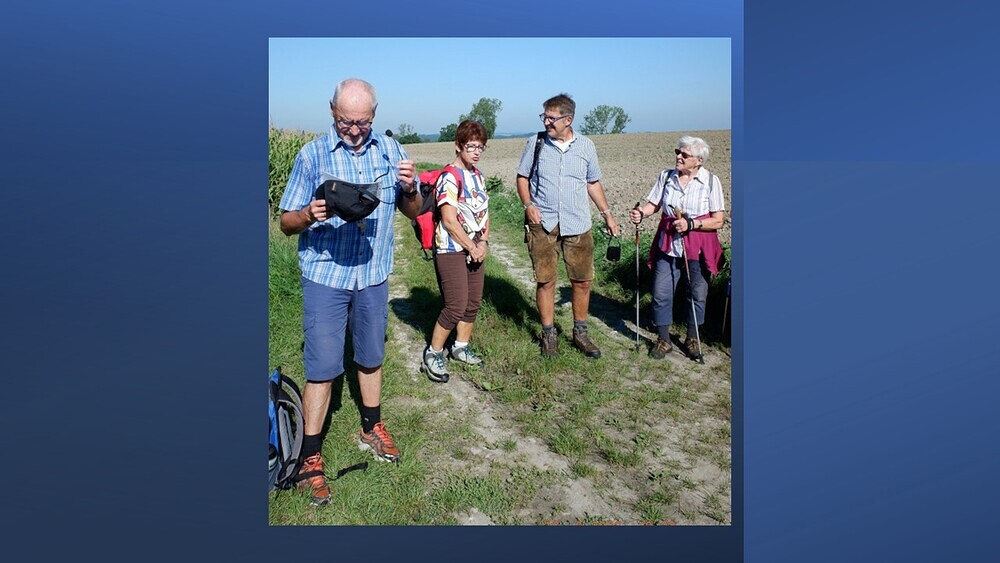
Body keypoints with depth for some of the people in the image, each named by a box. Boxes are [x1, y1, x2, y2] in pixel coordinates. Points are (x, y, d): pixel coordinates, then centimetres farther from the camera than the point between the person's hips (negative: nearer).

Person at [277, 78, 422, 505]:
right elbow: (286, 222, -4)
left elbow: (413, 212, 6)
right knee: (322, 366, -2)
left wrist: (409, 188, -16)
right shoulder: (312, 154, -6)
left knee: (371, 357, 17)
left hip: (373, 274, 3)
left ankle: (371, 429, 37)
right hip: (325, 275, -3)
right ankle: (309, 458, 11)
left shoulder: (389, 150, 1)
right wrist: (310, 215, -27)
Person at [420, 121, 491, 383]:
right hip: (452, 250, -8)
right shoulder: (450, 177, -15)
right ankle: (433, 354, 6)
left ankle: (461, 347, 29)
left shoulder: (478, 176, 12)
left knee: (473, 303, 12)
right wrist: (472, 248, -12)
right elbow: (449, 220, -19)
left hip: (475, 249, 8)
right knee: (456, 306, -9)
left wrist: (483, 243, -2)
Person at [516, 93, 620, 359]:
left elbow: (593, 183, 14)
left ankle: (580, 334, 23)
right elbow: (522, 177, 7)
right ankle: (548, 335, 18)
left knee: (582, 281, 6)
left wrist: (607, 214, 13)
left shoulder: (586, 146, 5)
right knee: (545, 281, 3)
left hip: (578, 225, 2)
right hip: (543, 224, -1)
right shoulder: (536, 143, 1)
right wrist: (528, 205, -9)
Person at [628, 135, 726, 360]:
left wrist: (691, 224, -20)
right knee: (661, 293, 1)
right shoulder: (666, 176, 2)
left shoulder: (710, 181, -6)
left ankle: (692, 339, 29)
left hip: (698, 247, -2)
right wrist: (640, 213, -14)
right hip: (668, 245, 2)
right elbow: (653, 204, 7)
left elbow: (718, 221, -8)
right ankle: (663, 340, 19)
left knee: (698, 293, 8)